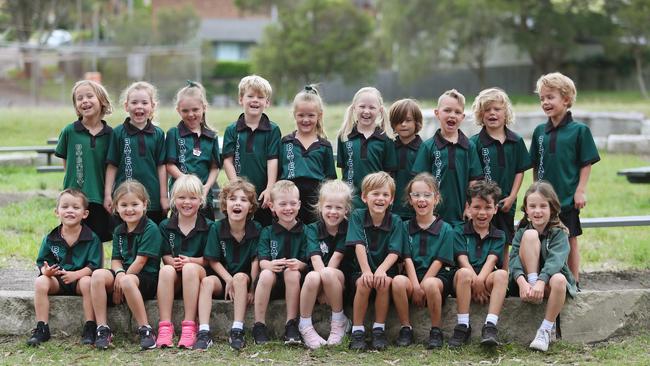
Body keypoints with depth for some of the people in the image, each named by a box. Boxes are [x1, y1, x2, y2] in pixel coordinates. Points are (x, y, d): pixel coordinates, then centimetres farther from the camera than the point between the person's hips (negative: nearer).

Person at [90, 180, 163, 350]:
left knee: (127, 281, -39)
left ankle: (145, 330, -27)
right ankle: (102, 329, -21)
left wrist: (122, 279, -11)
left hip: (147, 278, -6)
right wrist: (119, 272, -13)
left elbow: (141, 261, -13)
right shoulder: (119, 231, 13)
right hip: (124, 273, 6)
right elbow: (115, 259, 10)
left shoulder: (151, 229, -9)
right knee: (98, 275, -23)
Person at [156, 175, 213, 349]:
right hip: (174, 280, 2)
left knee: (190, 268, -35)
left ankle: (189, 326, -36)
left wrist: (190, 261, -20)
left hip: (199, 274, -2)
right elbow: (165, 256, 6)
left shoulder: (208, 227, 2)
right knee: (166, 270, -32)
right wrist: (173, 261, -17)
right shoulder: (165, 226, 9)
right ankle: (165, 327, -36)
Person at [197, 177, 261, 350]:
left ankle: (237, 330, -32)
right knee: (207, 281, -28)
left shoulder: (256, 229, -6)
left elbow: (256, 261, -8)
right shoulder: (217, 228, -5)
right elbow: (213, 260, -3)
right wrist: (229, 280, -17)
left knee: (240, 277, -33)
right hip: (222, 277, 1)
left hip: (246, 279, -1)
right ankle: (204, 333, -35)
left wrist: (251, 289, -16)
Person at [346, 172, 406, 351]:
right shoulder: (357, 216, -3)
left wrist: (381, 270, -30)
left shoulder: (395, 221, -3)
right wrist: (366, 271, -28)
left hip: (386, 270, 0)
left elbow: (394, 252, -12)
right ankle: (357, 331, -20)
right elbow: (359, 245, -14)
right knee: (363, 282, -31)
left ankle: (379, 330, -16)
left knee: (384, 282, -31)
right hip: (361, 270, 0)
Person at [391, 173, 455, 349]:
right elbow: (408, 259, -1)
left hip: (438, 277, -2)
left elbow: (438, 262, -4)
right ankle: (406, 328, -15)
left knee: (430, 284, -36)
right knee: (398, 281, -31)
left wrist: (422, 286, -13)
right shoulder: (406, 227, 9)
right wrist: (415, 286, -15)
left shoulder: (445, 229, 2)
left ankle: (436, 331, -16)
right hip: (412, 276, 2)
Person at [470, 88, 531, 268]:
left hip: (506, 203, 3)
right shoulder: (475, 142, -4)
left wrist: (512, 197, -4)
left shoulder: (515, 141, 4)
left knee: (504, 245, 10)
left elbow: (520, 171, 5)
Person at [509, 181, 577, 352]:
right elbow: (514, 258, -14)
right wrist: (522, 282, -35)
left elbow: (555, 260, -24)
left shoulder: (559, 233, -6)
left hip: (549, 281, -1)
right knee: (531, 235, -18)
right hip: (526, 281, 1)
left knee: (559, 280, -40)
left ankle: (545, 330, -25)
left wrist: (541, 282, -43)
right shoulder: (522, 232, 2)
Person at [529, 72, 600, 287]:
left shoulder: (579, 130, -7)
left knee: (570, 240, 6)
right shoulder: (540, 132, 5)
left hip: (568, 197, -3)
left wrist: (580, 191, -10)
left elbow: (586, 164, -5)